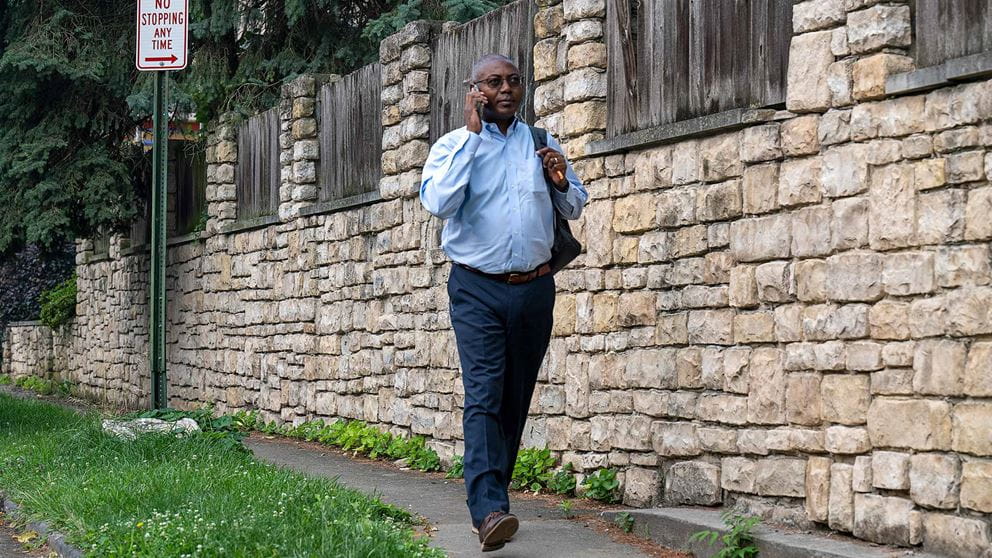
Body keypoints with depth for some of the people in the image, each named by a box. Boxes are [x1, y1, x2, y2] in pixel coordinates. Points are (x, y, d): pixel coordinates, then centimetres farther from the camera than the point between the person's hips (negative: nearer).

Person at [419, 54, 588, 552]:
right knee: (484, 397, -17)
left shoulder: (541, 143, 13)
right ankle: (488, 510, -27)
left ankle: (492, 492, 20)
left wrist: (561, 181, -4)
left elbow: (575, 209, 20)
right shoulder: (453, 145, 3)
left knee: (515, 400, 8)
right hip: (477, 290, -4)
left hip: (534, 289, 4)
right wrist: (473, 133, -13)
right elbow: (440, 203, -16)